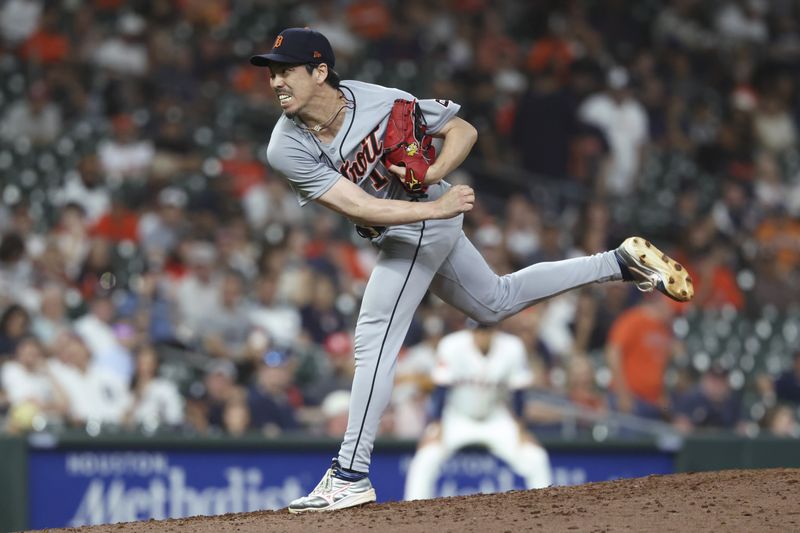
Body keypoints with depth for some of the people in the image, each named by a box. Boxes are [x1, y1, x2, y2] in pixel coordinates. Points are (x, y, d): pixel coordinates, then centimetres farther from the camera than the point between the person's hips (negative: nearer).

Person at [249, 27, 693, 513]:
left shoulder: (382, 103, -25)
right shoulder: (287, 149, -18)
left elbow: (463, 131, -10)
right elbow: (357, 206, -24)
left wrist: (433, 175, -29)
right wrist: (436, 207, -33)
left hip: (422, 226, -6)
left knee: (373, 342, -13)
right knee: (496, 302, 23)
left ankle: (351, 477, -6)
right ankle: (621, 263, 36)